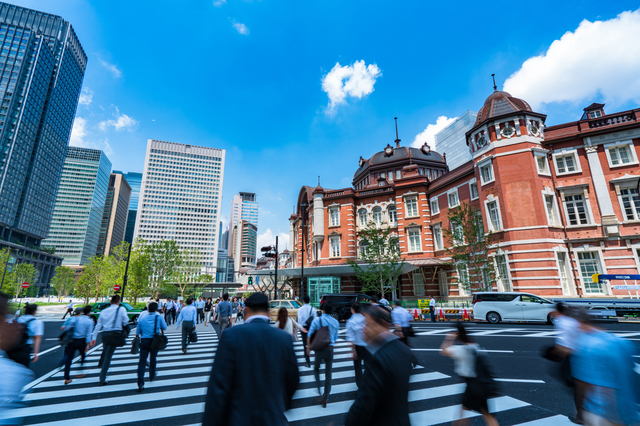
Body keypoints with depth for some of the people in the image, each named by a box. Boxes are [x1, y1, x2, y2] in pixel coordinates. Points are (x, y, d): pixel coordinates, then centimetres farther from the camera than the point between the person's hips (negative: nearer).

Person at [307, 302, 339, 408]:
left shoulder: (317, 320, -7)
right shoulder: (336, 322, 3)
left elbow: (310, 335, -3)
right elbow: (335, 337, 13)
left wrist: (309, 347, 10)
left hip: (319, 348, -2)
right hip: (330, 349, 2)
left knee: (316, 369, 23)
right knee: (328, 374, 11)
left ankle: (318, 388, 10)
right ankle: (325, 398, 15)